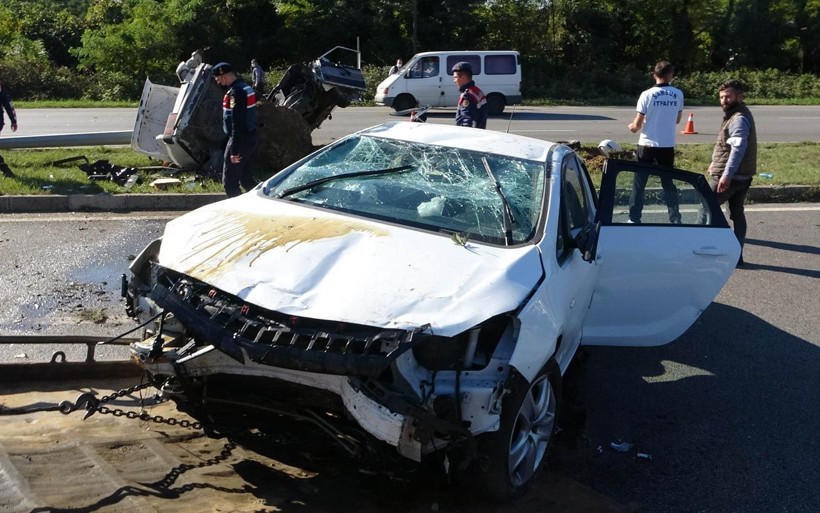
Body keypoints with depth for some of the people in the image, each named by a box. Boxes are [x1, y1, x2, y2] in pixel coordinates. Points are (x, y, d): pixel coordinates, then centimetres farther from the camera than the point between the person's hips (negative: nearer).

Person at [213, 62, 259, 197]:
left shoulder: (235, 92, -17)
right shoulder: (246, 88, 15)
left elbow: (237, 123, -23)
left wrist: (234, 151, -24)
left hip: (241, 140, -10)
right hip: (251, 139, 10)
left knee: (229, 181, -6)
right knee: (245, 177, 20)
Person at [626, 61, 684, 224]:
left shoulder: (647, 94, -9)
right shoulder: (678, 94, 0)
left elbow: (637, 126, -8)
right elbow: (677, 120, 13)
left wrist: (631, 126, 14)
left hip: (647, 145, -3)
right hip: (667, 146, 3)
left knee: (638, 184, 7)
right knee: (668, 183, 13)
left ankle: (634, 219, 7)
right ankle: (675, 220, 12)